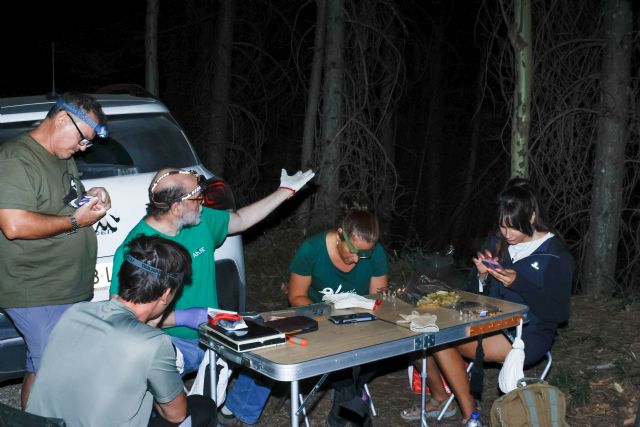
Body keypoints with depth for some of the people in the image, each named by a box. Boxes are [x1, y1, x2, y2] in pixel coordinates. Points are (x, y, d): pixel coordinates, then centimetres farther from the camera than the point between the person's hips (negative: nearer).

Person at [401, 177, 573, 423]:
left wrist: (518, 283, -22)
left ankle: (470, 414, -11)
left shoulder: (556, 255, -8)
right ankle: (439, 399, 6)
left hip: (530, 336, -7)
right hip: (491, 325, 7)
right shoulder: (498, 243, 7)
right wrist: (483, 276, -10)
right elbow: (480, 296, 13)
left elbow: (560, 313, -13)